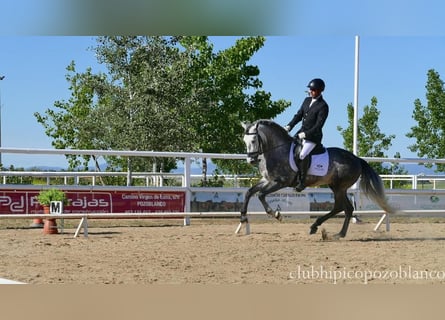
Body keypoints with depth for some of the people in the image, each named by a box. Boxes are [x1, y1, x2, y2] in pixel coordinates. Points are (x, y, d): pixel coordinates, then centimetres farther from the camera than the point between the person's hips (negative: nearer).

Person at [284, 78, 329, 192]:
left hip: (313, 136, -9)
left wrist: (305, 134, -24)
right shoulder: (307, 100, 9)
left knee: (302, 155, -26)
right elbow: (299, 115, 12)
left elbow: (319, 125, -18)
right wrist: (289, 126, -1)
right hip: (302, 132, 9)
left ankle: (302, 181, -17)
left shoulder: (323, 106, -14)